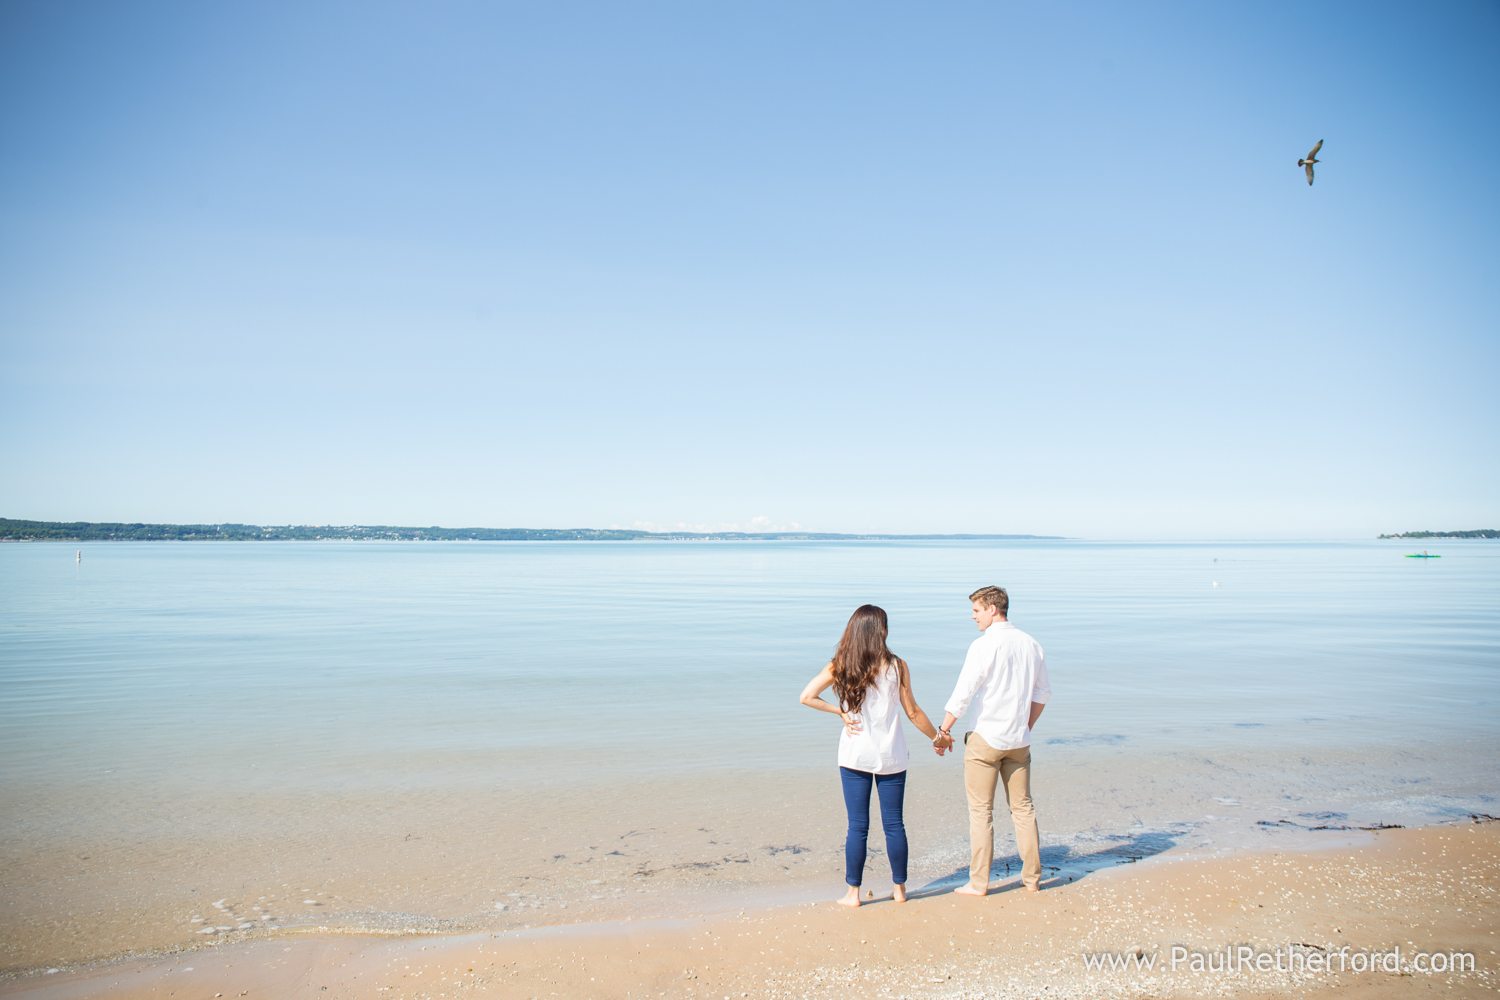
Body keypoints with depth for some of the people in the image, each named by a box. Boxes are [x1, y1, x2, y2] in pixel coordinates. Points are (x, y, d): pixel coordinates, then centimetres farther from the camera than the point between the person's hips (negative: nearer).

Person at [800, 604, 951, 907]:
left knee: (858, 826, 7)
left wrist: (840, 712, -3)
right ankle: (899, 889, 21)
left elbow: (807, 697, -10)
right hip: (890, 756, 0)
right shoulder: (896, 666, -6)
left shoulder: (840, 665, -4)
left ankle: (853, 893, 12)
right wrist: (938, 738, 11)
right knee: (894, 824, 11)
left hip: (855, 755, 0)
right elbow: (913, 712, -1)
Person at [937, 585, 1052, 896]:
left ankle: (978, 882, 7)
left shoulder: (984, 645, -14)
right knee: (1023, 807, 15)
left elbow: (963, 694, -15)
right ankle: (1032, 877, 20)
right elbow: (1042, 694, 13)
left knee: (981, 811, 3)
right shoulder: (1030, 644, 5)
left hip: (985, 738, -6)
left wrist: (944, 729, -3)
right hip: (1019, 740, 6)